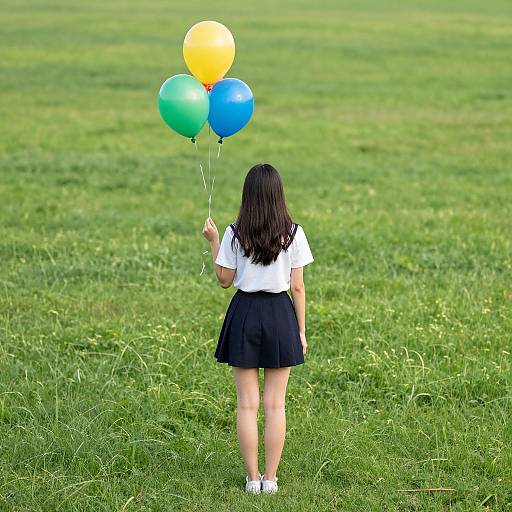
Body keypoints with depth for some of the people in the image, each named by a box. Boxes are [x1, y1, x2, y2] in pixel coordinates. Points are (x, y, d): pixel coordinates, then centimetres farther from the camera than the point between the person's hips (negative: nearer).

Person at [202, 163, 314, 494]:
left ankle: (253, 478, 8)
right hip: (280, 315, 0)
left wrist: (213, 242, 11)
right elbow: (298, 287, -4)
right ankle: (270, 479, 10)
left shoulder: (235, 234, -6)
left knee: (247, 404, 6)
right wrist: (301, 330, 4)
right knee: (275, 404, 7)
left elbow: (225, 280, 1)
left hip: (245, 312, 0)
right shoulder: (293, 233, -6)